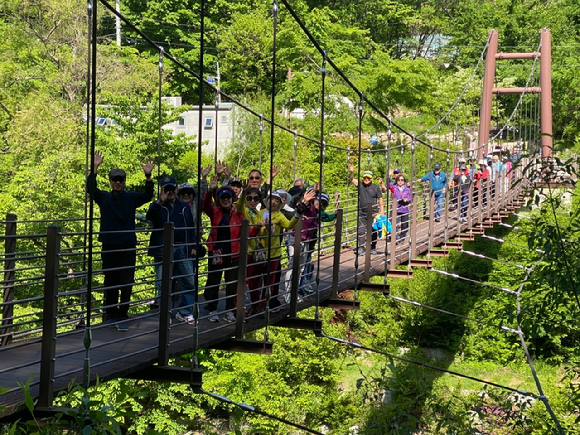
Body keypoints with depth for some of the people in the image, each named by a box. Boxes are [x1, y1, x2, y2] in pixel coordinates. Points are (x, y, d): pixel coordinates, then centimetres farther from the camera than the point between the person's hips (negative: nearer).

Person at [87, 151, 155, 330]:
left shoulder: (131, 198, 5)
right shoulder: (104, 197, 6)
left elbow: (147, 196, -10)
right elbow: (90, 189, -10)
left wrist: (148, 177, -25)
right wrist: (94, 168, -23)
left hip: (128, 246, -1)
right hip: (109, 246, 1)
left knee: (126, 283, -4)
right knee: (110, 283, 9)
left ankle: (122, 316, 0)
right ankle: (111, 315, 19)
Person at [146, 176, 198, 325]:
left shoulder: (184, 207, 14)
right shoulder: (157, 206, 3)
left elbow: (191, 228, 16)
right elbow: (150, 216, -21)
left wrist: (193, 246, 8)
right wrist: (160, 202, -36)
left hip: (183, 249, 3)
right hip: (163, 250, -3)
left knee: (189, 282, 4)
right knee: (163, 284, 0)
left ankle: (184, 312, 16)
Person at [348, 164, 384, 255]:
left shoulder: (376, 187, 0)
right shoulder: (360, 185, 4)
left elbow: (380, 200, 4)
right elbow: (352, 180, -7)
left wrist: (381, 212, -1)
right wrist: (351, 172, -26)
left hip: (373, 213, -1)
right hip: (362, 213, 1)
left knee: (373, 232, 6)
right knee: (361, 231, -2)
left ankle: (373, 248, 17)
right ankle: (361, 248, 5)